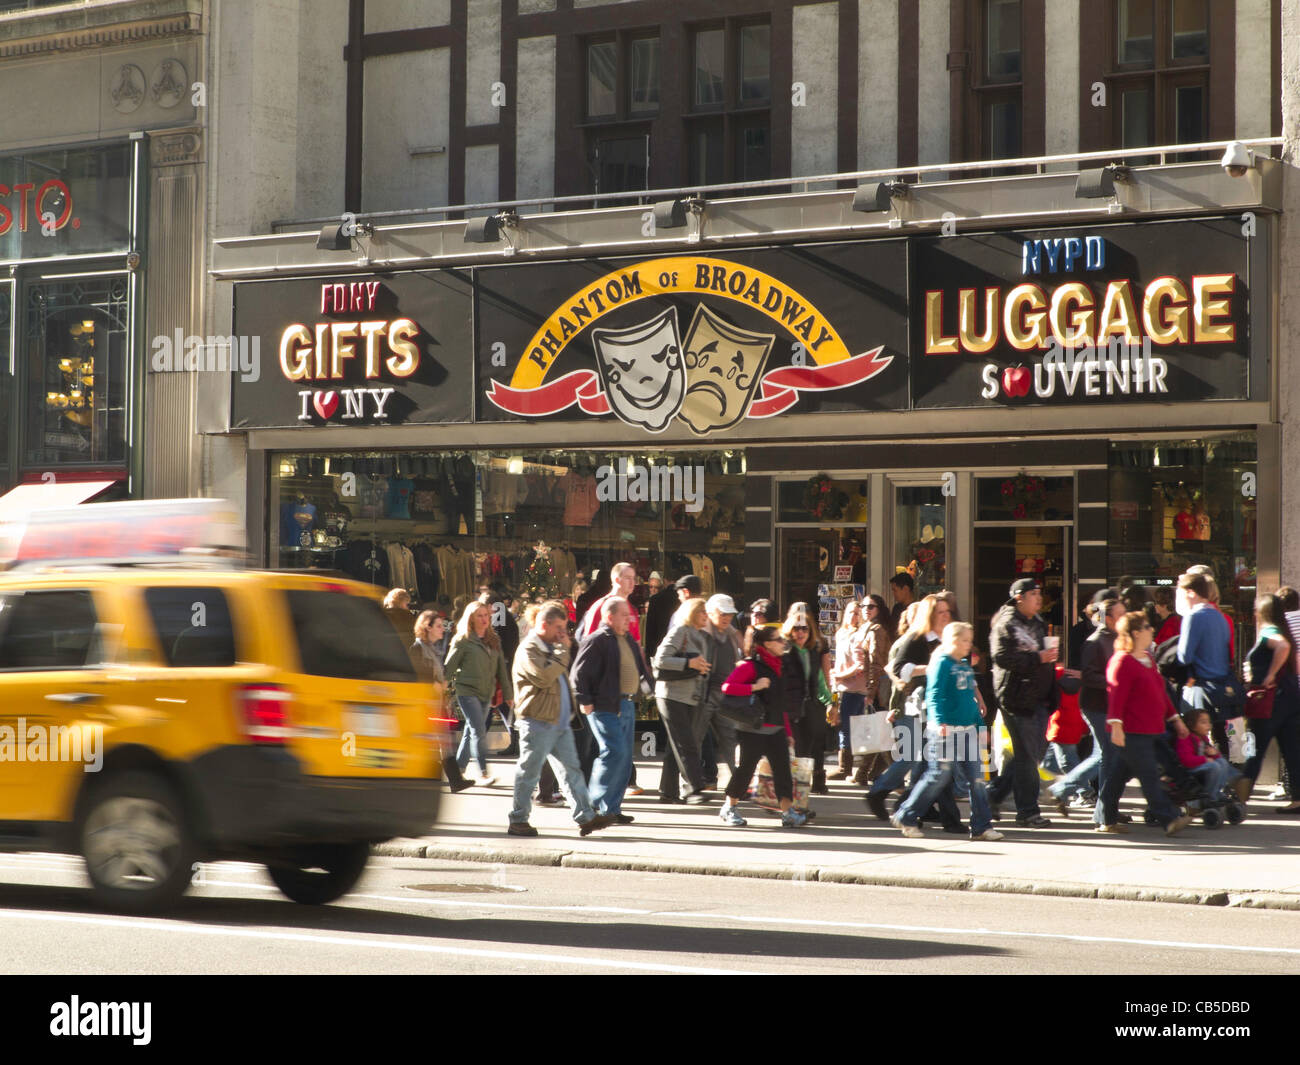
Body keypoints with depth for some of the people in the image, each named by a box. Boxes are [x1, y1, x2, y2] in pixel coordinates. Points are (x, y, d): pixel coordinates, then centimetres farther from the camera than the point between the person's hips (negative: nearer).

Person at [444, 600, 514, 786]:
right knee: (478, 730, -13)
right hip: (467, 691, -6)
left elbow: (501, 668, 17)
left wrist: (508, 693, 15)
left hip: (486, 693, 6)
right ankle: (482, 774, -15)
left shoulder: (494, 641, 13)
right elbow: (449, 668, -2)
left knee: (471, 732, 9)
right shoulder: (462, 641, -3)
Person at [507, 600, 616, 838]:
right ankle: (518, 820, 6)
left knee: (571, 769, 4)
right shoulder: (528, 650, -11)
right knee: (528, 772, -1)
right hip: (537, 723, -9)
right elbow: (544, 676, -26)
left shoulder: (551, 648, 20)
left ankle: (586, 817, 3)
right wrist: (562, 651, -17)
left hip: (560, 722, 9)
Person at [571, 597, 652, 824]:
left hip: (627, 706, 9)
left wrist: (646, 685, 13)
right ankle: (597, 803, -5)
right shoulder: (597, 641, -11)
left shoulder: (629, 640, 16)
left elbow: (640, 668, 28)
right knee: (615, 752, -14)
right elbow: (580, 672, -14)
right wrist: (585, 701, -15)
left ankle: (611, 807, 14)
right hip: (606, 708, -9)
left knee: (624, 758, 8)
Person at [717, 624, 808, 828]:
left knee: (782, 768, -2)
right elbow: (727, 687, -22)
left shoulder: (778, 666, 13)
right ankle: (729, 808, 17)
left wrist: (788, 731, 18)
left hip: (776, 729, 7)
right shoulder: (751, 665, -11)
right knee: (746, 768, 1)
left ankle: (788, 812, -5)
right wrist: (754, 687, -25)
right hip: (754, 729, -7)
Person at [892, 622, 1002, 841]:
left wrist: (981, 726, 23)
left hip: (967, 731, 8)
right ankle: (906, 817, 11)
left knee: (976, 777, 2)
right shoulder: (941, 664, -8)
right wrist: (940, 722, -29)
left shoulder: (966, 667, 16)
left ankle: (981, 826, 4)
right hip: (945, 730, -8)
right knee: (939, 776, -3)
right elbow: (934, 696, -17)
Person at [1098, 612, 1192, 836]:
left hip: (1151, 731, 9)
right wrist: (1116, 724, -29)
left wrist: (1175, 718, 28)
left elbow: (1160, 692, 27)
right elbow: (1116, 694, -20)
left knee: (1120, 775, 13)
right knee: (1149, 776, -11)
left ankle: (1107, 820, 18)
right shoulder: (1122, 662, -11)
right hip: (1132, 733, -9)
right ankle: (1169, 819, -15)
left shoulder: (1147, 659, 19)